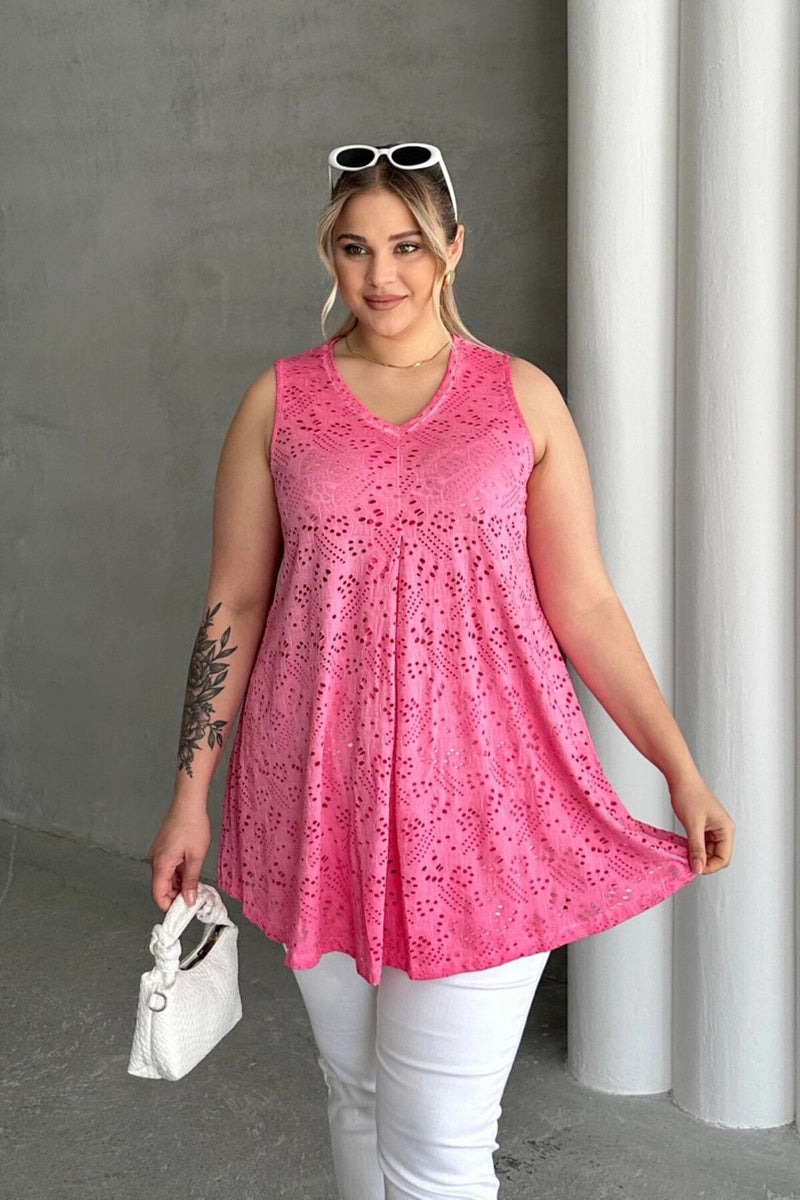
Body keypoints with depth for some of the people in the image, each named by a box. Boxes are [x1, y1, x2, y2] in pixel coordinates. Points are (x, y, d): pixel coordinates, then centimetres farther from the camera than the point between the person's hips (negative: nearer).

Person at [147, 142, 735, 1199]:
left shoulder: (523, 398, 2)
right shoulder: (279, 402, 5)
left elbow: (584, 605, 3)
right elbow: (234, 605, 6)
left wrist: (685, 775, -1)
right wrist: (192, 793, 4)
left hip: (479, 797, -2)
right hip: (321, 795, 2)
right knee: (358, 1091, 17)